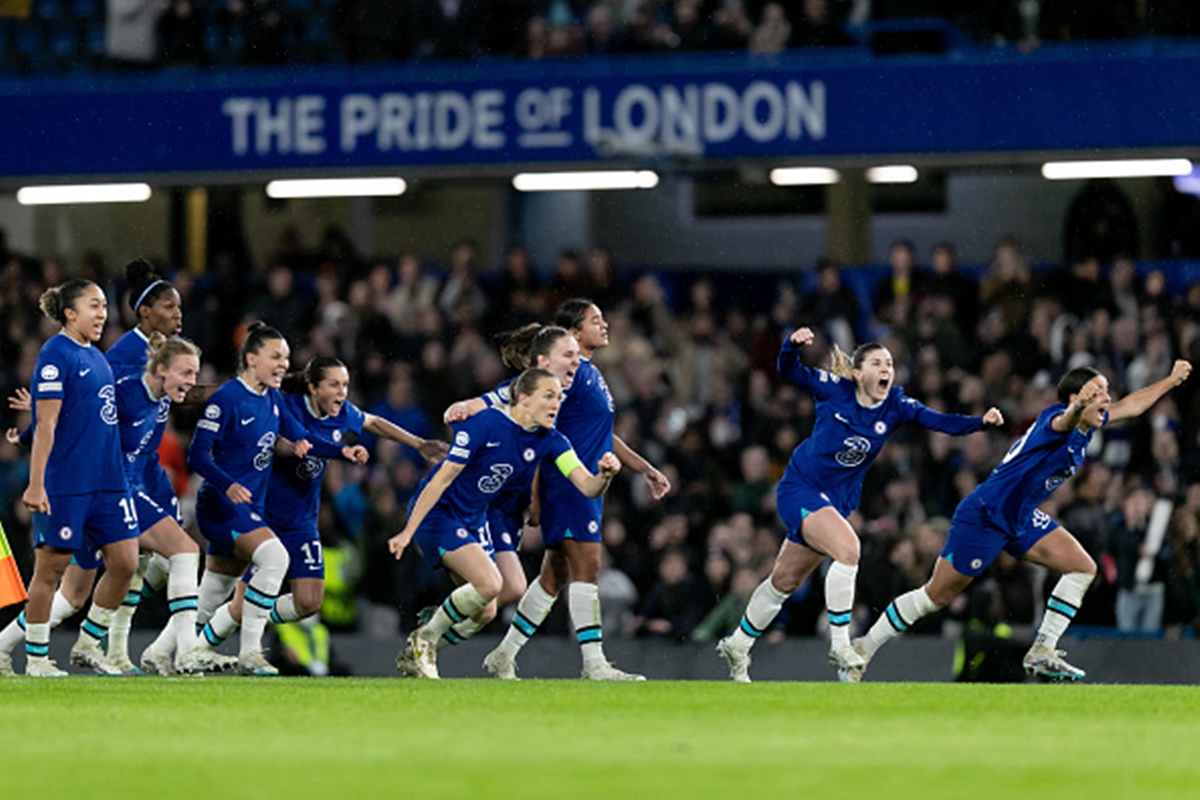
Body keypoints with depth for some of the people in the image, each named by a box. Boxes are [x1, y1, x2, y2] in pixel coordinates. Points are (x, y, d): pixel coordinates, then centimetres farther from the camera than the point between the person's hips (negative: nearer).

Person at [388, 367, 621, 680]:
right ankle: (423, 639, -5)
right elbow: (442, 478, -21)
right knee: (490, 583, -25)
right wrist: (408, 531, -22)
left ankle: (416, 653, 24)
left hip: (474, 519, 8)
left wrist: (604, 475, -35)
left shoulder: (549, 442, -4)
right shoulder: (485, 424, -23)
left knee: (484, 613, 6)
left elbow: (588, 487, -11)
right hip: (438, 513, -8)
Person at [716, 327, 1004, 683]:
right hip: (800, 489, -5)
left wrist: (982, 421, -31)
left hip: (837, 502, 5)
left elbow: (940, 422, -16)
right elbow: (789, 371, -8)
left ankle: (738, 645, 34)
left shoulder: (895, 406, -6)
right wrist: (793, 345, -29)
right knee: (848, 547, -28)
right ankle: (839, 644, -19)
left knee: (784, 581, 16)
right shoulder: (834, 389, -13)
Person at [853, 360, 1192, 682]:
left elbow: (1130, 406, 23)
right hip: (983, 517, -9)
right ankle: (865, 647, 12)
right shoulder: (1055, 416, -23)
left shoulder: (1087, 425, 4)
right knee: (936, 596, -3)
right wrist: (1078, 407, -72)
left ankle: (1042, 653, 1)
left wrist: (1172, 380, 25)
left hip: (1022, 519, 9)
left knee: (1083, 568, -3)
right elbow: (1064, 422, -50)